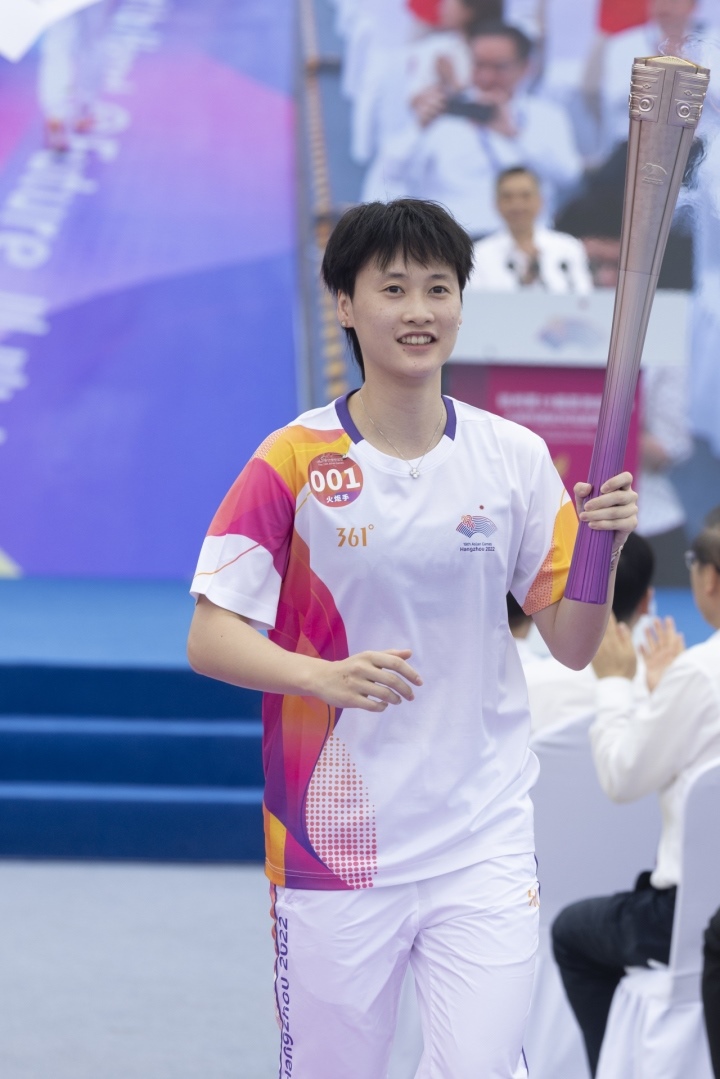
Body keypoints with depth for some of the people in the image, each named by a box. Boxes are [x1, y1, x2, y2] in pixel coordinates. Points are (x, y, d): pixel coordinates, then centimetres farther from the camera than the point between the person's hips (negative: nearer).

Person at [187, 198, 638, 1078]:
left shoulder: (515, 458, 4)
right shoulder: (294, 461, -3)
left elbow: (571, 645, 7)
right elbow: (209, 640, -5)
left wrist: (603, 547, -12)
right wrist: (327, 677, -23)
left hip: (482, 842, 1)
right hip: (334, 843, -1)